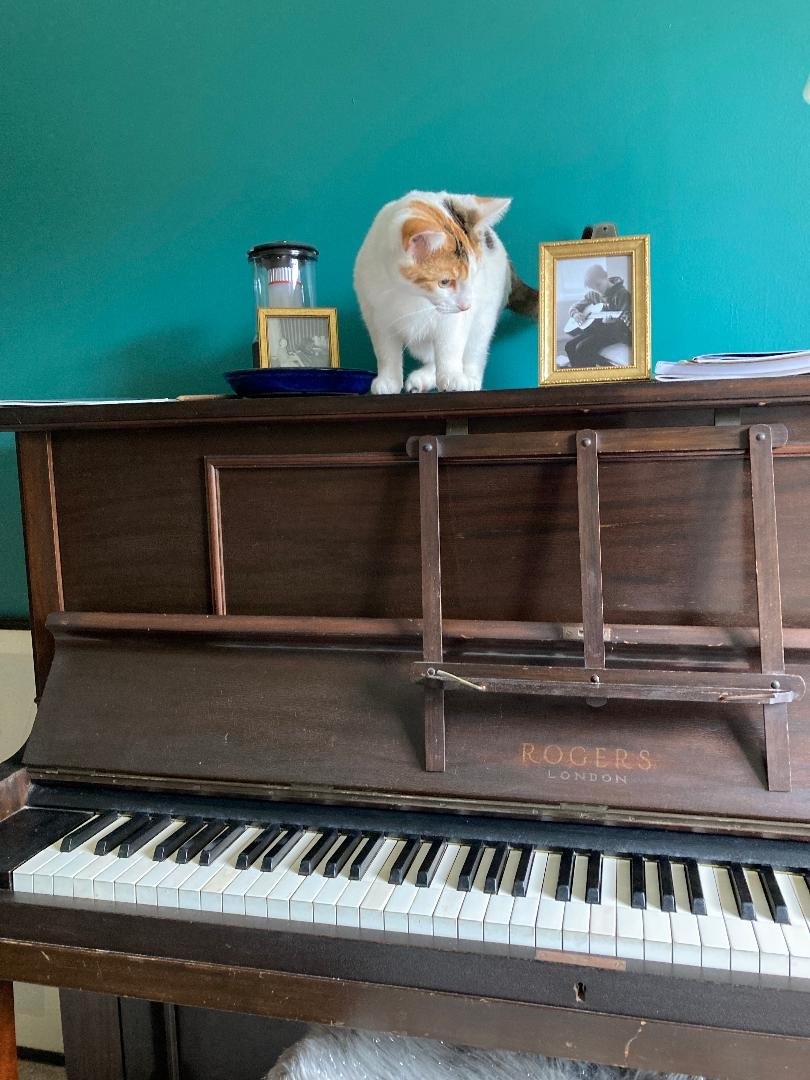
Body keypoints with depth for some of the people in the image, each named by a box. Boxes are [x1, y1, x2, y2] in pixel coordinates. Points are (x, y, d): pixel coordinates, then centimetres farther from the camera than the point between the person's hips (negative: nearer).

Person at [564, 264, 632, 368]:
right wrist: (575, 314, -8)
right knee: (570, 345, -10)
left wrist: (613, 321, -38)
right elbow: (574, 307, 16)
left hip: (613, 332, -7)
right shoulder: (593, 294, 8)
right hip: (596, 329, 7)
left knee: (582, 347, -24)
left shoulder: (621, 294, -11)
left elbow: (626, 319, -17)